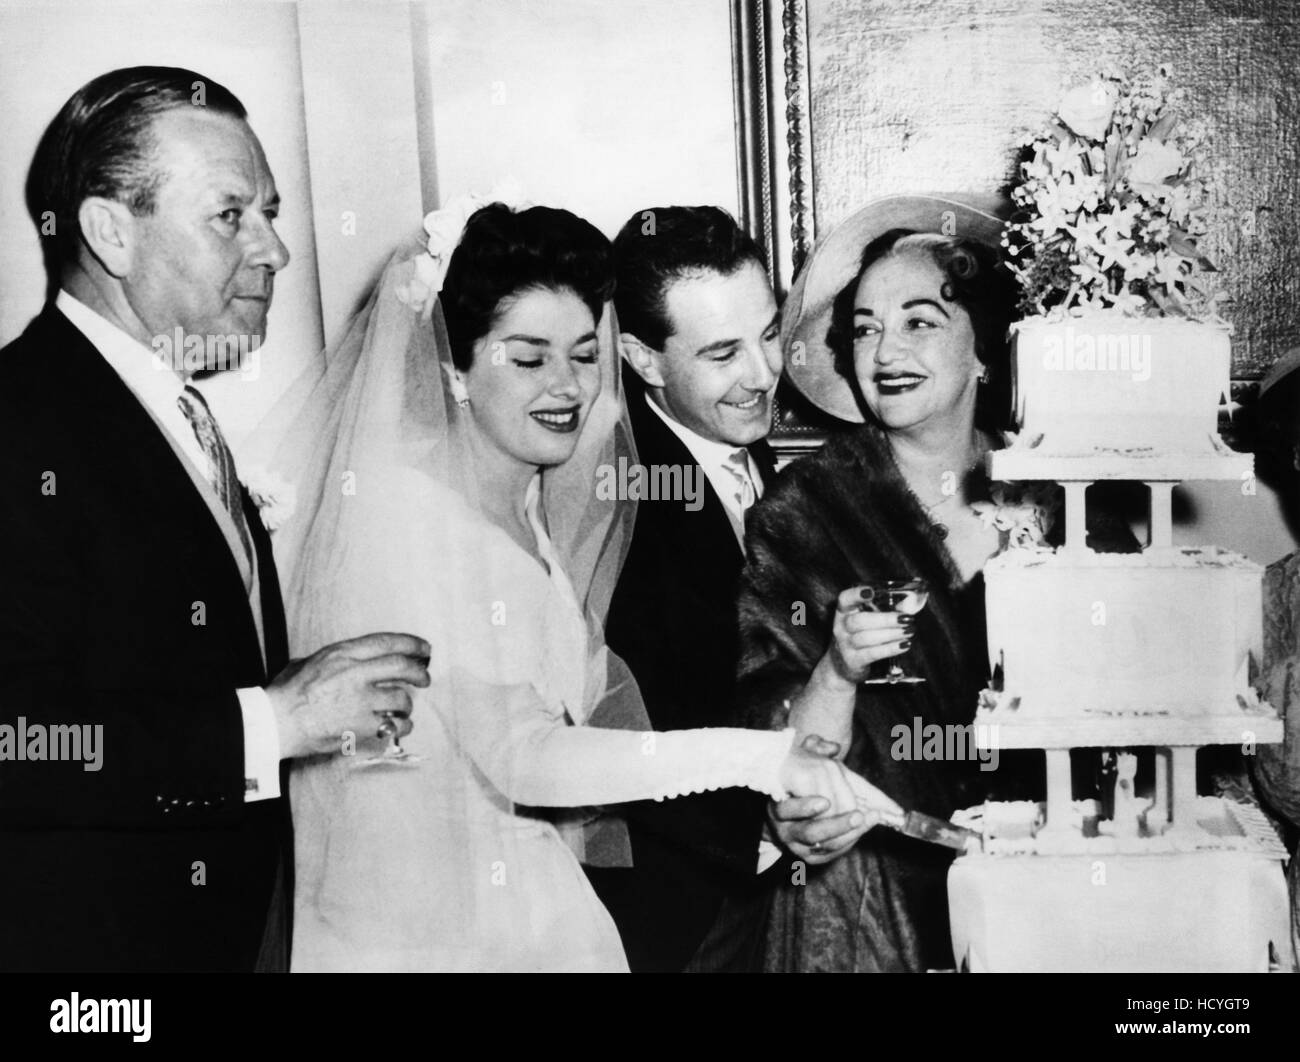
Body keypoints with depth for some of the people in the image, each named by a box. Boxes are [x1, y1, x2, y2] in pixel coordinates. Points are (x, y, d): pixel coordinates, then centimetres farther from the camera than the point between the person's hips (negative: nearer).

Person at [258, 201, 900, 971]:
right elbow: (520, 757, -25)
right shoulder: (407, 515, -18)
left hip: (538, 920, 7)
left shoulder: (539, 508, 6)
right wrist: (758, 758, -31)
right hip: (420, 933, -7)